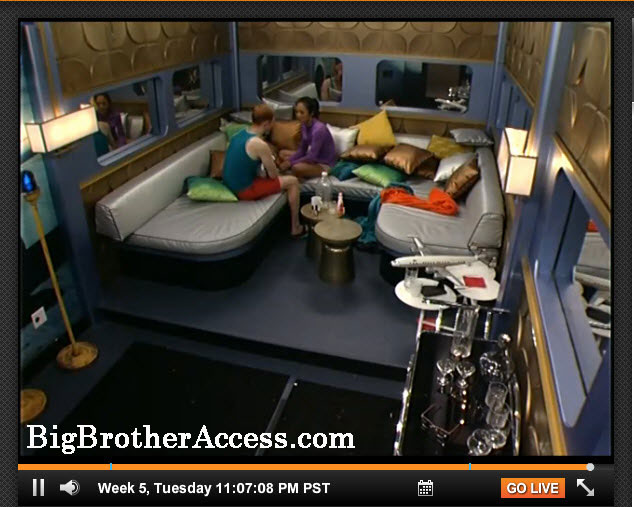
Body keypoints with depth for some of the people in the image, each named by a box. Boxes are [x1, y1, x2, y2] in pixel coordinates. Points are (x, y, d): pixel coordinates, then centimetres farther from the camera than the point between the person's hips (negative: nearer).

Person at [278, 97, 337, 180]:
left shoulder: (319, 129, -27)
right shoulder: (305, 125, -1)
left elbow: (312, 156, -27)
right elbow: (302, 150, 5)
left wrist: (290, 163, -23)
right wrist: (288, 161, -10)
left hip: (325, 165, -9)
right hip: (314, 158, 9)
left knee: (296, 167, -34)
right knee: (282, 153, 9)